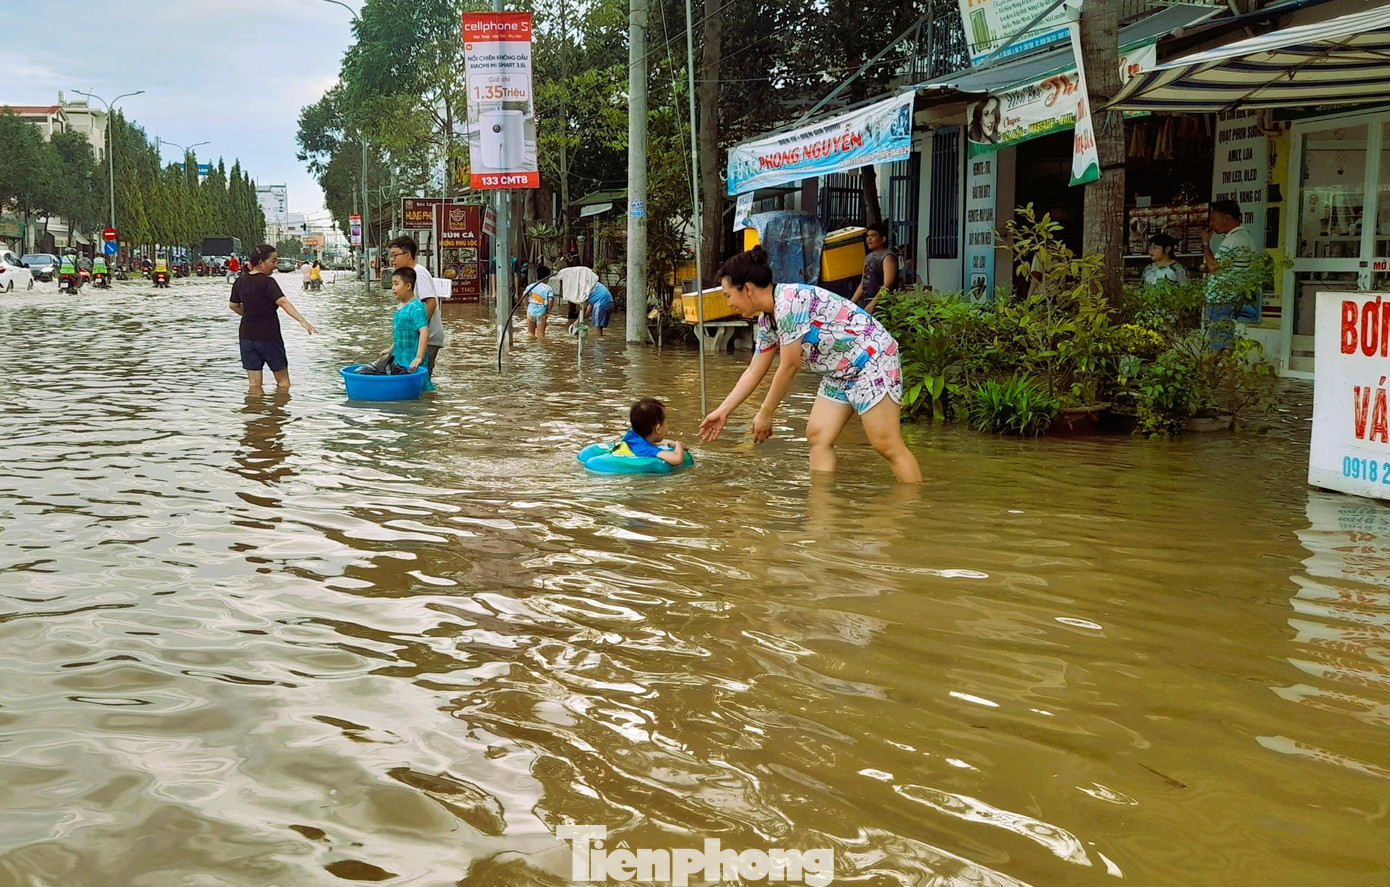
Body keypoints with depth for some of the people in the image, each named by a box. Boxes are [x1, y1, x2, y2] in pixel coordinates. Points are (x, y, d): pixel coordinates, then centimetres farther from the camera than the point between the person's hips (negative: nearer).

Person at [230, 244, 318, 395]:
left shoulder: (240, 282, 3)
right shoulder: (267, 282, -16)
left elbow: (233, 305, 15)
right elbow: (283, 302, -30)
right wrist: (302, 321, -40)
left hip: (247, 336, 6)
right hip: (269, 337, -6)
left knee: (254, 385, 7)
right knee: (283, 383, 8)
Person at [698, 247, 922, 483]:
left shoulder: (789, 300, -22)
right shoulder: (767, 320, 7)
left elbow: (789, 367, -21)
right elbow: (754, 372, 16)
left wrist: (765, 414, -12)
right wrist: (723, 411, 16)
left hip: (872, 358, -10)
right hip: (840, 372, 10)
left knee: (887, 446, -12)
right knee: (817, 437, 3)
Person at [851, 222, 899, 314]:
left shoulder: (888, 257, -6)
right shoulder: (868, 257, 20)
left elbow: (887, 285, -16)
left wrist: (872, 305, -22)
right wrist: (851, 302, 14)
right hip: (863, 303, 7)